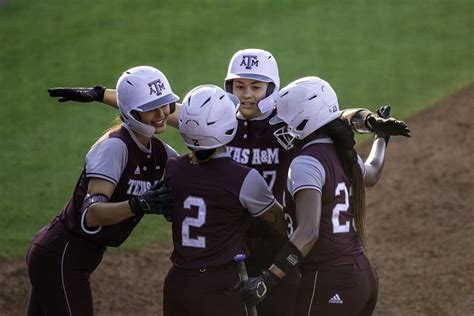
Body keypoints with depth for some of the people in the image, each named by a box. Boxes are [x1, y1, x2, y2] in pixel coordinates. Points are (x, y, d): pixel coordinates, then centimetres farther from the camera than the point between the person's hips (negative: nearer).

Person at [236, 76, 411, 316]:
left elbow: (308, 232, -26)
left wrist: (268, 280, -31)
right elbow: (371, 175, 37)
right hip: (364, 278, 9)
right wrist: (381, 136, 56)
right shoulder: (346, 157, 11)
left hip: (328, 283, -9)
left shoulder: (306, 164, -14)